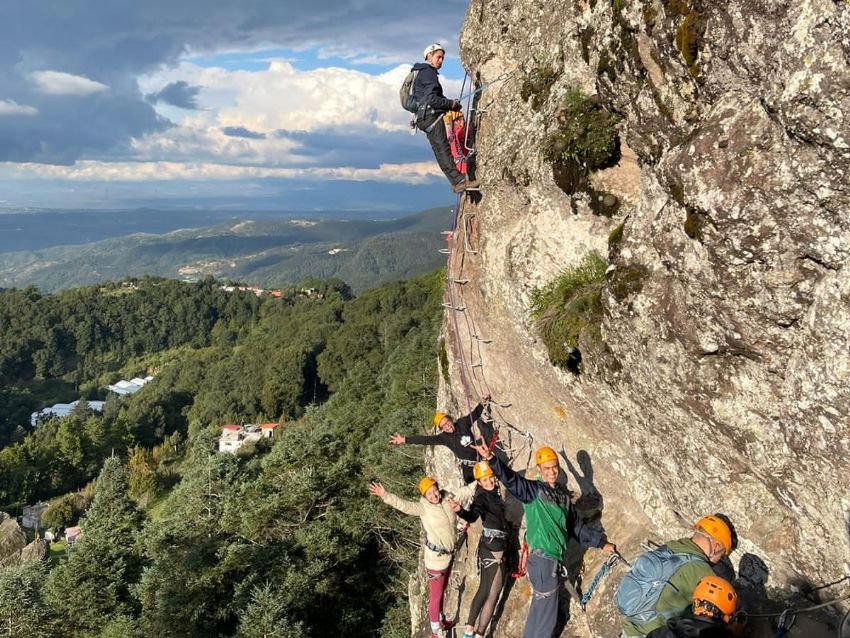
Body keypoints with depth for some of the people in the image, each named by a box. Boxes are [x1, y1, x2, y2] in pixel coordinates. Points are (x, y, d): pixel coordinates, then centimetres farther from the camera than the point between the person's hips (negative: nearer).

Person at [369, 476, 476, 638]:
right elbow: (404, 504, -35)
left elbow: (465, 491, 5)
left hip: (449, 554, 6)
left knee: (441, 591, 25)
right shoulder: (423, 508, -20)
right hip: (436, 558, -6)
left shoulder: (448, 499, -5)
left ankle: (440, 621, 46)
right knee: (435, 596, 8)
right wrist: (385, 496, -50)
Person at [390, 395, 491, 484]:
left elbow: (475, 414, 12)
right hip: (468, 467, -3)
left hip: (481, 460, 3)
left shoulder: (462, 423, -2)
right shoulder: (444, 437, -9)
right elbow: (425, 440, -14)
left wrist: (482, 403, -3)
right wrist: (404, 440, -20)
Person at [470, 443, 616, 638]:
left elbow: (576, 526, 20)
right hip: (543, 561, -7)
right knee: (546, 615, 4)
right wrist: (492, 459, -45)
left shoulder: (563, 494, 11)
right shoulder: (534, 490, -11)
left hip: (555, 561, 7)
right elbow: (511, 480, -28)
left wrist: (601, 542, 20)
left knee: (540, 609, 22)